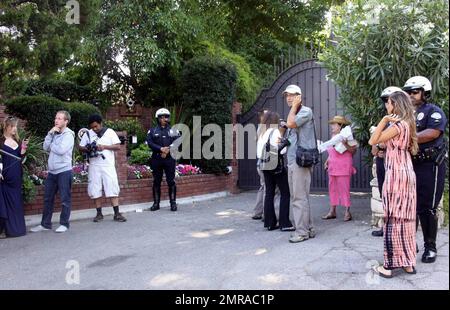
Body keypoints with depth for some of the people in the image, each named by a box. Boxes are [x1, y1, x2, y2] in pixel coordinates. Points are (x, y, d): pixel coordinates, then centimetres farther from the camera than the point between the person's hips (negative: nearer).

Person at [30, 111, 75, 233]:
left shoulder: (68, 135, -8)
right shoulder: (54, 133, 15)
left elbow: (61, 150, -21)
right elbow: (46, 147, 5)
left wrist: (51, 145, -3)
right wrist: (50, 134, -2)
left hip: (64, 171, -7)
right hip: (52, 171, 7)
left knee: (65, 198, 0)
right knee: (48, 198, 11)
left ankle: (64, 224, 9)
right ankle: (45, 224, 20)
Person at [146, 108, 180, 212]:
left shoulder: (173, 130, 10)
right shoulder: (152, 131, 10)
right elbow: (150, 143, -4)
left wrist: (167, 150, -16)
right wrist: (161, 149, -18)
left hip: (169, 159, -1)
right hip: (156, 159, 1)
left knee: (171, 181, -1)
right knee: (156, 181, 6)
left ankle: (173, 203, 7)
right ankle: (156, 203, 13)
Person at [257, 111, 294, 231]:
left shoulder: (262, 133, 11)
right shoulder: (275, 131, -9)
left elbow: (258, 152, 10)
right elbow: (280, 150, -14)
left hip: (265, 166, 7)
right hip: (276, 165, -7)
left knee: (269, 193, 8)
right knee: (285, 193, 0)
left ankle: (269, 223, 9)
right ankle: (284, 223, -2)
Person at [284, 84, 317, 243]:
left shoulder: (305, 111, -5)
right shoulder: (294, 114, 22)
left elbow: (290, 123, -21)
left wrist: (294, 106, -8)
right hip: (292, 161, 9)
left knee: (299, 197, -8)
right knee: (298, 197, 11)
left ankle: (302, 231, -2)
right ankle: (308, 228, 18)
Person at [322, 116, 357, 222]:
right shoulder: (333, 136, 15)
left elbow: (353, 150, -13)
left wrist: (345, 144, -28)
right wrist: (327, 161, 15)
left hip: (343, 167, -8)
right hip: (333, 167, 8)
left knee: (344, 189, -5)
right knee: (332, 188, 9)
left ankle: (347, 212, 2)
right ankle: (332, 211, 16)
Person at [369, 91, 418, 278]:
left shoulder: (397, 125, -14)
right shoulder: (406, 124, 14)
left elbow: (373, 141, -14)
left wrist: (384, 120, -13)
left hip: (396, 173, -9)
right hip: (406, 172, 9)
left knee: (393, 217, -5)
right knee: (404, 216, 11)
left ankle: (392, 264, 0)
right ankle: (407, 262, 18)